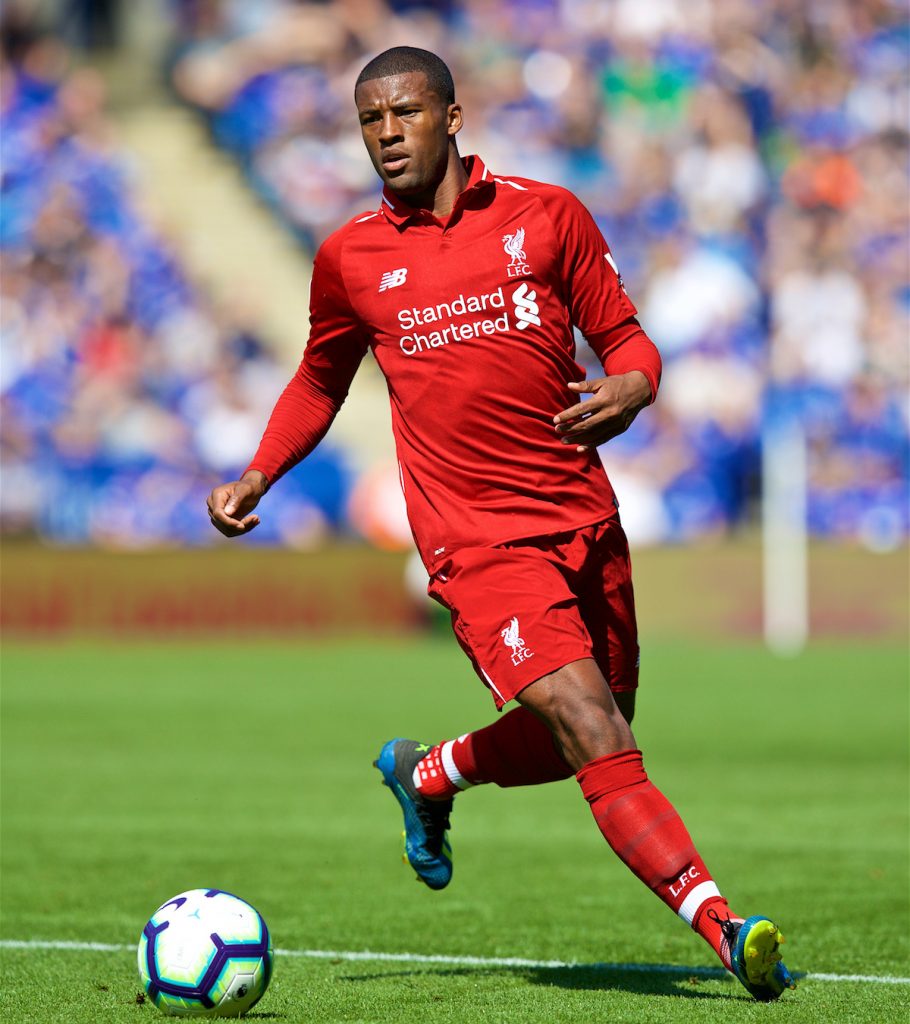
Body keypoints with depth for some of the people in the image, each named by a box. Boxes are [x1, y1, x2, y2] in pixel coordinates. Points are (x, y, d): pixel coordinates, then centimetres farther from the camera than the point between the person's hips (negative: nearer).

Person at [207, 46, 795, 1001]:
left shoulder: (547, 214, 4)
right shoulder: (350, 258, 6)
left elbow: (625, 338, 9)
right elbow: (321, 381, 22)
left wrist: (629, 387, -14)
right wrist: (257, 475, 8)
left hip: (585, 520, 3)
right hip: (478, 541, -3)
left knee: (587, 739, 16)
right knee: (595, 736, -19)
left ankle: (426, 774, 42)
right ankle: (721, 927, -24)